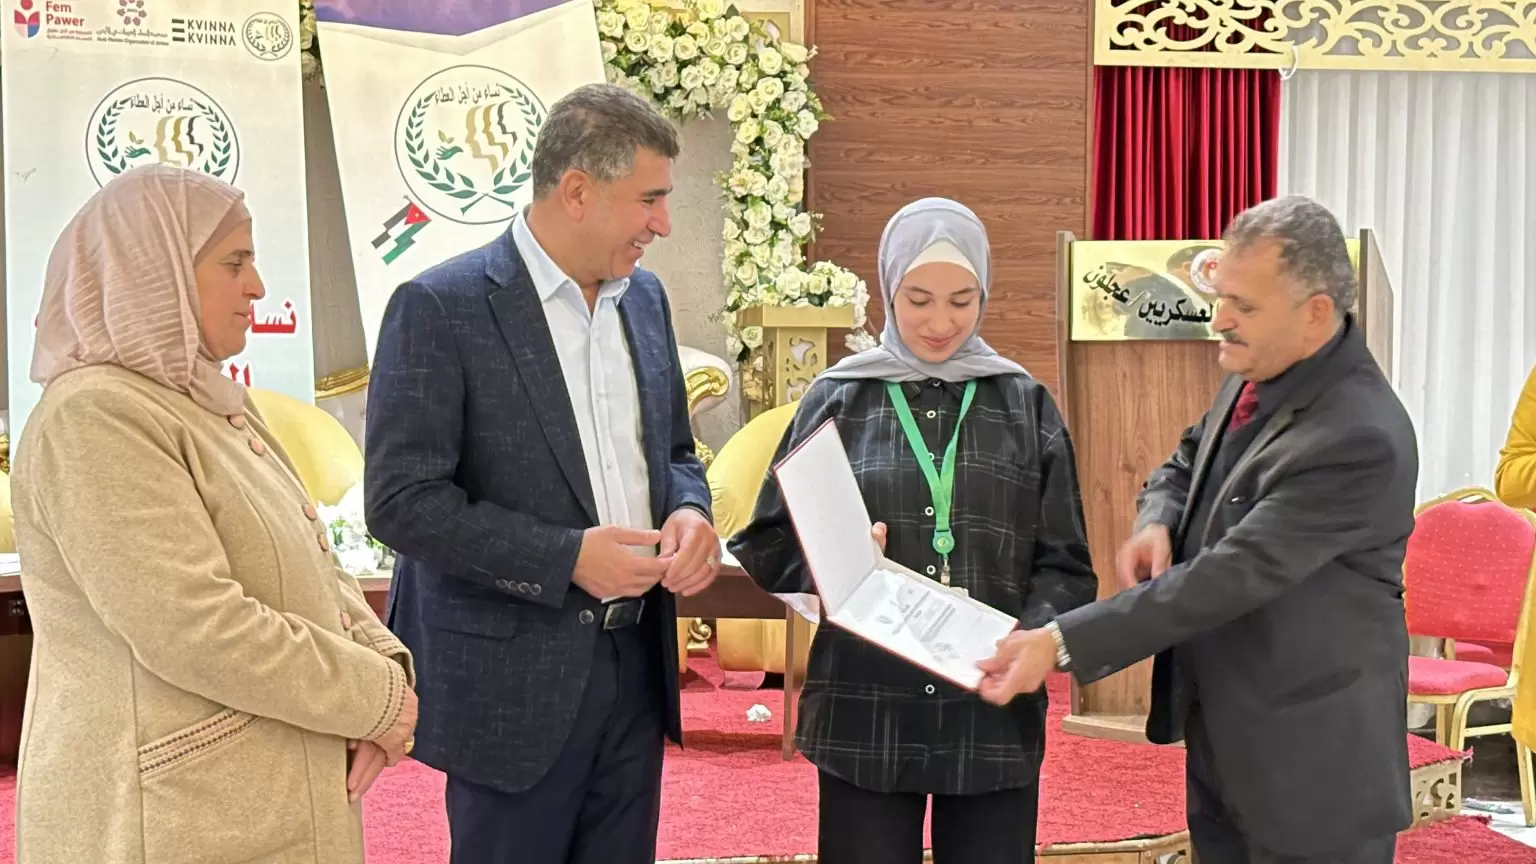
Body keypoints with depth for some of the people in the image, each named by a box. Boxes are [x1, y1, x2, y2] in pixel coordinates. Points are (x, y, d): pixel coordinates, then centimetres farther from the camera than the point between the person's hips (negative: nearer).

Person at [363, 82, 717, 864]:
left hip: (635, 662, 6)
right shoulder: (441, 308, -13)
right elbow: (401, 501, -16)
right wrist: (567, 558, -21)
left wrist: (690, 511, -5)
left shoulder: (644, 298, 8)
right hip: (512, 678, -6)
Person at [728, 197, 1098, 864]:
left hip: (993, 715, 1)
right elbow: (766, 549, 5)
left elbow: (1065, 567, 5)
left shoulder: (1026, 406, 7)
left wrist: (1034, 638, -15)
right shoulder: (836, 400, 5)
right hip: (864, 714, -1)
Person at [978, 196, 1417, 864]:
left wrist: (1062, 642, -28)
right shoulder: (1259, 375, 2)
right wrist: (1155, 521, -6)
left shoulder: (1358, 438, -26)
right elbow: (1188, 461, 19)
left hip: (1311, 767, -8)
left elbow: (1232, 575, -28)